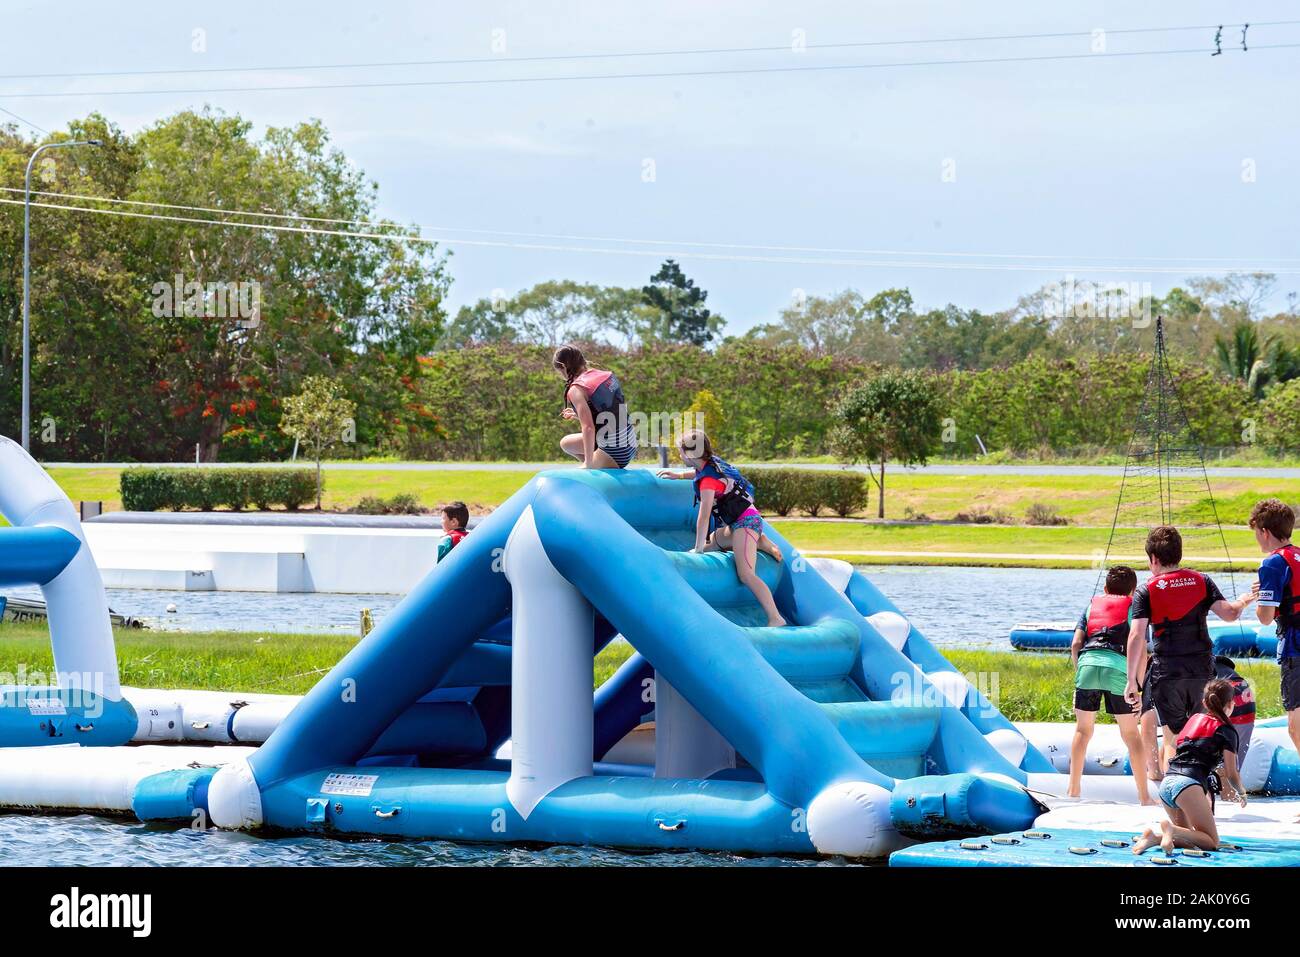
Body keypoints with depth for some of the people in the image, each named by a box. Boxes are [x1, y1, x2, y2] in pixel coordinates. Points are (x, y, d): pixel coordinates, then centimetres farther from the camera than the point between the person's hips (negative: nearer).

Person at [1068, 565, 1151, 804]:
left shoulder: (1092, 605, 25)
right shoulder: (1133, 607, 18)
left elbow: (1075, 644, 15)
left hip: (1088, 662, 2)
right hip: (1117, 668, -2)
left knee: (1083, 729, 16)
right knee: (1130, 733, 7)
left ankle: (1073, 789, 16)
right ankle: (1143, 795, 6)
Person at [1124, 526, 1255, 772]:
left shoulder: (1146, 591, -2)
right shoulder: (1202, 581, 4)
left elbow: (1136, 635, -11)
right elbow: (1229, 614, -4)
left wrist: (1131, 681, -12)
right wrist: (1242, 602, 19)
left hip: (1166, 673, -2)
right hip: (1202, 670, 2)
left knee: (1173, 740, 4)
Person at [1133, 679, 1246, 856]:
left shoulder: (1194, 719, 24)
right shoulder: (1226, 730, 6)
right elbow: (1231, 774, 6)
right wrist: (1241, 793, 27)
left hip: (1166, 782, 7)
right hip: (1188, 783, -7)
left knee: (1188, 841, 18)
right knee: (1212, 842, -3)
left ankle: (1155, 837, -12)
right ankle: (1172, 830, -30)